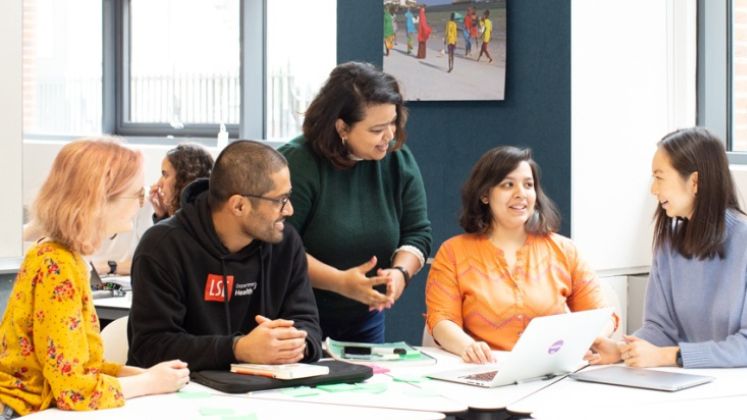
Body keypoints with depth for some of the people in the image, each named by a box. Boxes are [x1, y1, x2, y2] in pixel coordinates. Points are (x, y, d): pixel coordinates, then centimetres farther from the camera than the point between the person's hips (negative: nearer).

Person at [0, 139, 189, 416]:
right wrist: (150, 383, -10)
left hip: (44, 408, 8)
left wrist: (145, 373, 1)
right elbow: (73, 390, -22)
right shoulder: (57, 268, -19)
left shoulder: (66, 258, 8)